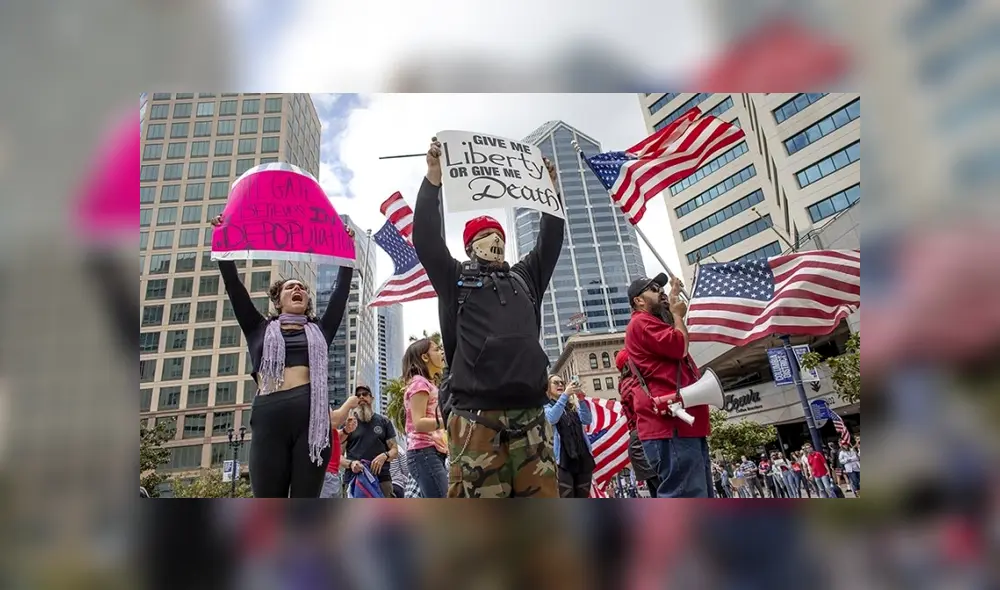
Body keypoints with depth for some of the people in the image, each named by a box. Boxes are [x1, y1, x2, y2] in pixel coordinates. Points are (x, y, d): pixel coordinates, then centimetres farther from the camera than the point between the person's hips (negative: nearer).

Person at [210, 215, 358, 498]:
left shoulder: (319, 331, 23)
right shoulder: (260, 329, 22)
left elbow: (342, 289, 21)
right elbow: (234, 286, 17)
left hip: (313, 415, 0)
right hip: (269, 417, 0)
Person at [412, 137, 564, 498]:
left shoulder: (525, 278, 25)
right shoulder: (454, 278, 14)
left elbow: (550, 241, 22)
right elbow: (426, 238, 4)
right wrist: (433, 179, -1)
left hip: (529, 413, 4)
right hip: (476, 415, -4)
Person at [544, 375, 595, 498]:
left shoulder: (572, 405, 19)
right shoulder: (546, 406, 8)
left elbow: (587, 420, 3)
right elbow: (552, 419, -15)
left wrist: (581, 400, -13)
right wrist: (565, 395, -21)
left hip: (583, 457, 5)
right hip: (562, 459, -4)